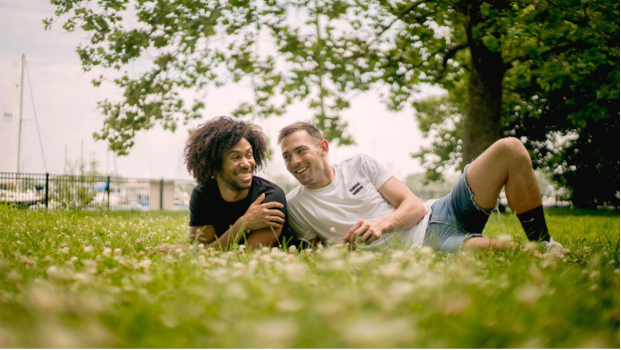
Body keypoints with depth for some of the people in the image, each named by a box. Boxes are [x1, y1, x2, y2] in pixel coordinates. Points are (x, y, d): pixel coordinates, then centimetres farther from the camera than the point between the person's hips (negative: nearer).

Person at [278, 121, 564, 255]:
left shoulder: (359, 165, 9)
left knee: (510, 149, -11)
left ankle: (544, 245, -2)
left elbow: (414, 206, 3)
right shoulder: (294, 205, 4)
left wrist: (382, 223, -19)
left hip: (436, 214, 6)